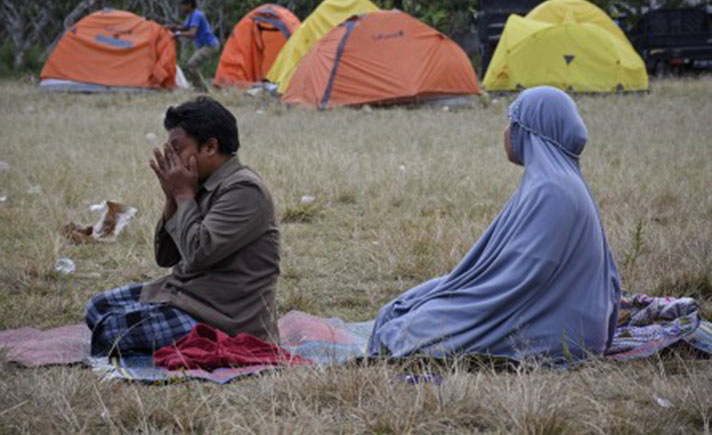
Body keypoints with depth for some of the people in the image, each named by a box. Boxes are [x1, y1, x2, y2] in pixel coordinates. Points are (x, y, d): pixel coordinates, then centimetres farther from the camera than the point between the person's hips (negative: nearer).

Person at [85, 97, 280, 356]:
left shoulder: (244, 190, -19)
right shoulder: (204, 186, 10)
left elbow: (197, 254, -27)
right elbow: (165, 257, 13)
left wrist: (184, 195, -14)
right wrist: (172, 199, -2)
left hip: (223, 321, -10)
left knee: (111, 327, -21)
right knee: (99, 307, 12)